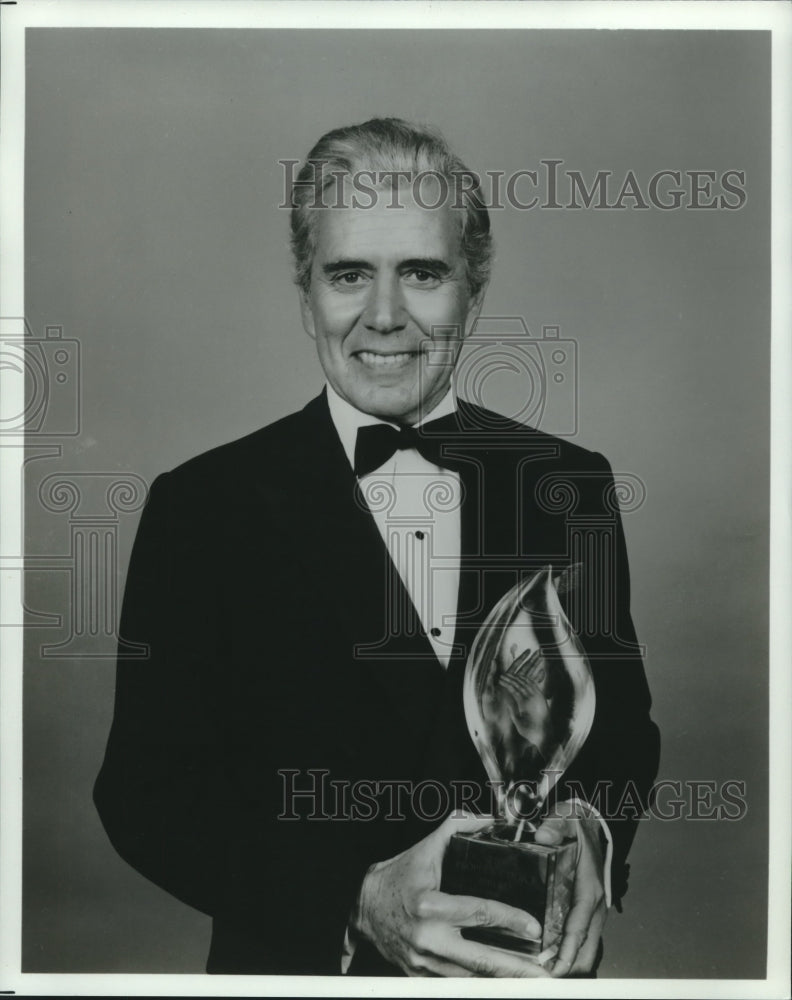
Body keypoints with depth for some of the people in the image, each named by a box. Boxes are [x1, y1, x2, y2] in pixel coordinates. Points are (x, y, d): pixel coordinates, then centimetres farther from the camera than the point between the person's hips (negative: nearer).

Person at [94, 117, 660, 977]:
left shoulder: (569, 485, -5)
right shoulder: (201, 506, -13)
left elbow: (621, 720, 2)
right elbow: (144, 788, -14)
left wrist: (590, 832, -18)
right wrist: (358, 901, -25)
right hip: (301, 964, -2)